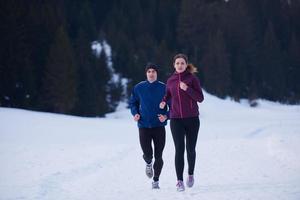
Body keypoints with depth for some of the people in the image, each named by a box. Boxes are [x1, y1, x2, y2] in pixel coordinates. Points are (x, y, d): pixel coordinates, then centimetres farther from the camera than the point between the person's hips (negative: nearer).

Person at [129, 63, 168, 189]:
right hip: (144, 126, 1)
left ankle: (156, 180, 19)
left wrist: (166, 116, -14)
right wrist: (135, 113, -2)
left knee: (158, 156, 0)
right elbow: (133, 103, 16)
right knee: (147, 153, -7)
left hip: (159, 126, 0)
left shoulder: (164, 88, -3)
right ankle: (148, 163, 31)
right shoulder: (139, 88, 2)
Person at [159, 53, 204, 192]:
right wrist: (164, 102, 4)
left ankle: (191, 174, 32)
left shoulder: (192, 78, -2)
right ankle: (180, 181, -8)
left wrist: (187, 89, -19)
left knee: (190, 149, 7)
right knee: (179, 149, -8)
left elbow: (200, 98, -6)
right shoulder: (170, 81, 7)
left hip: (192, 118, -1)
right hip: (176, 119, 1)